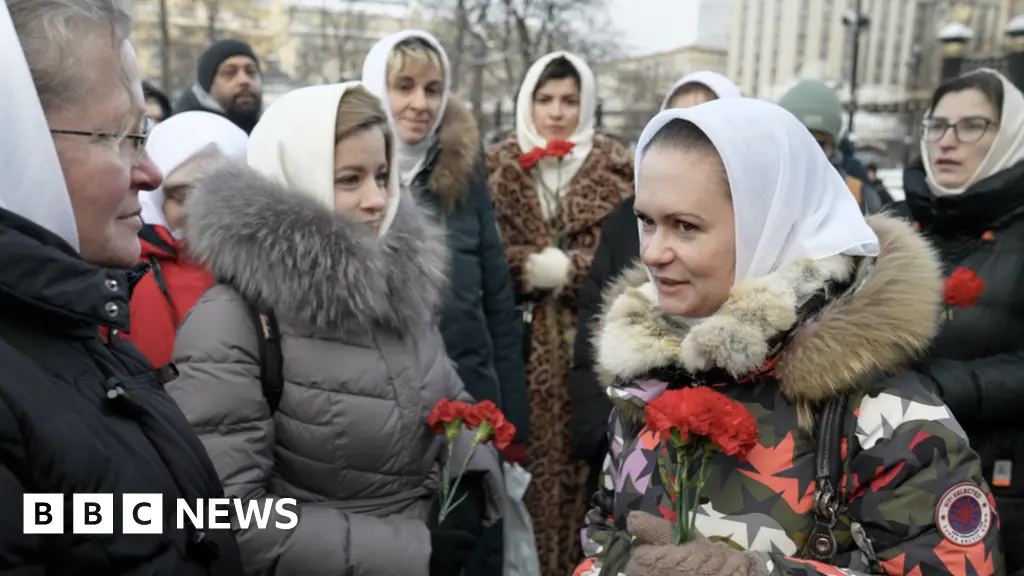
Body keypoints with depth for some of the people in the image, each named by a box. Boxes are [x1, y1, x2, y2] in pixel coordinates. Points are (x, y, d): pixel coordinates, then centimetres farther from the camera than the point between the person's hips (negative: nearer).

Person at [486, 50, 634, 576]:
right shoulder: (498, 166, 7)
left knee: (578, 463, 4)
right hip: (518, 343, 1)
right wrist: (529, 266, -14)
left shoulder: (616, 168, 6)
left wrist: (566, 269, -13)